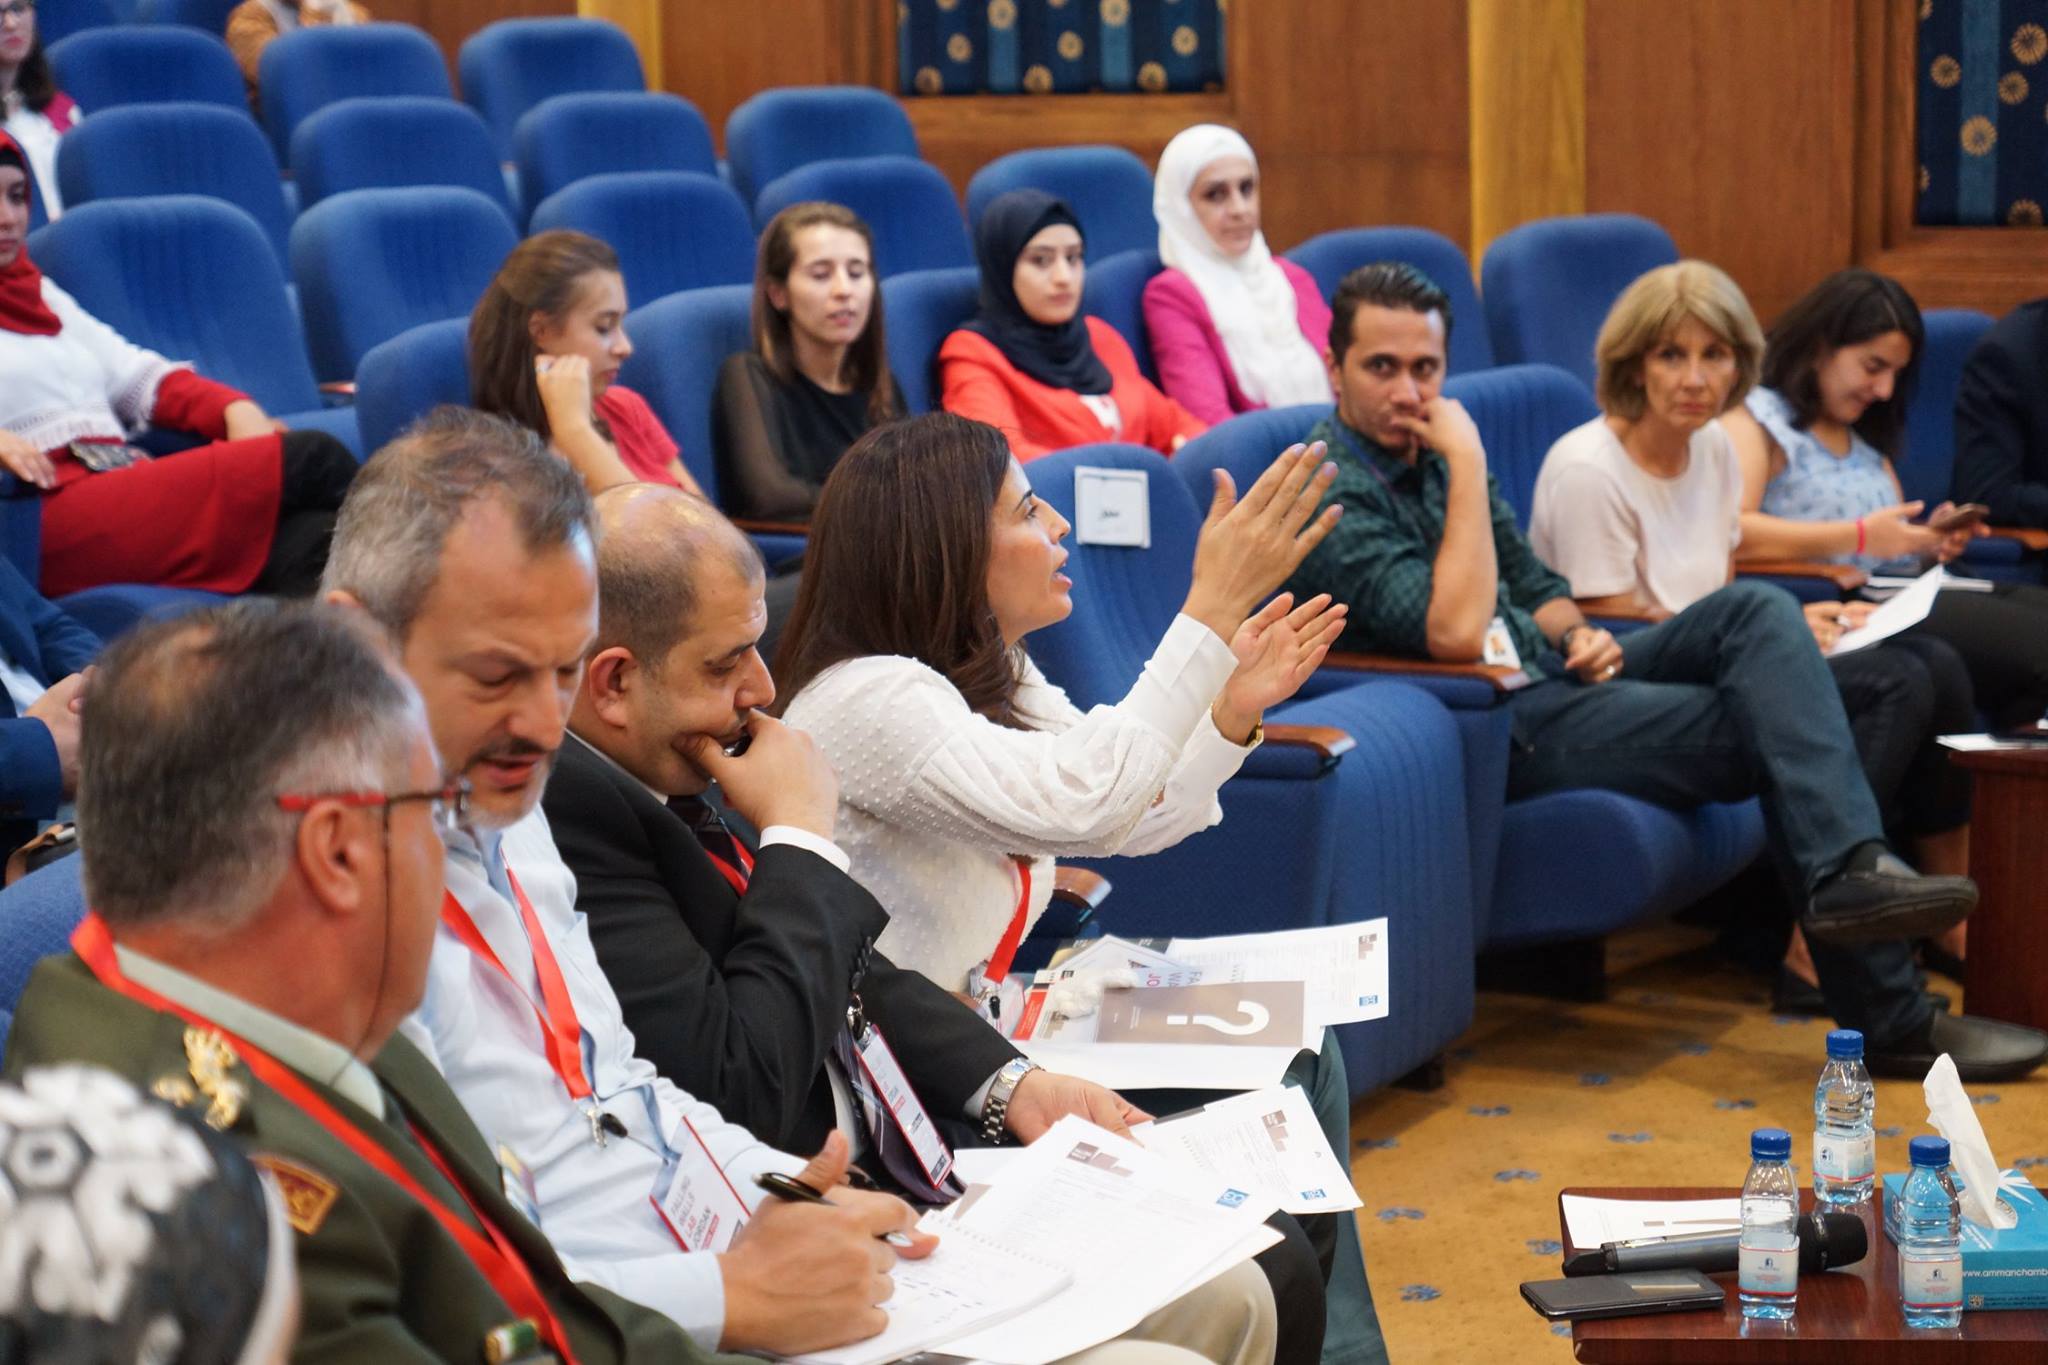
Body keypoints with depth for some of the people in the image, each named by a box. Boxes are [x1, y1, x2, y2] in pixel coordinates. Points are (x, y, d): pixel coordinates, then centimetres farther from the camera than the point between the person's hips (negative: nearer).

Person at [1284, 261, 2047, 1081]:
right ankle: (1888, 1021, -18)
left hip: (1551, 676, 9)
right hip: (1504, 731, -9)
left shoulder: (1429, 452, 15)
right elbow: (1455, 630, -27)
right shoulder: (1330, 495, -14)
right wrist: (1468, 467, -22)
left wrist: (1575, 635, -1)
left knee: (1756, 610, -13)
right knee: (1772, 728, -16)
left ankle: (1850, 868, -26)